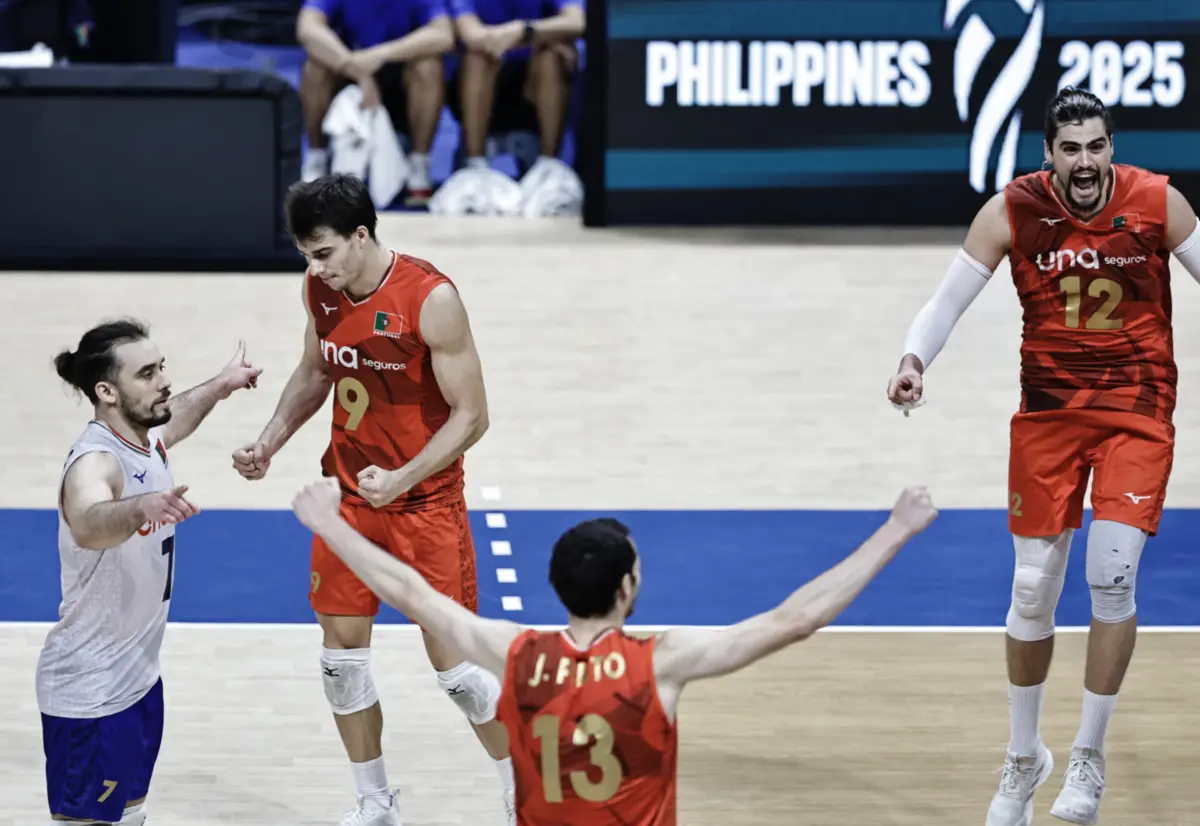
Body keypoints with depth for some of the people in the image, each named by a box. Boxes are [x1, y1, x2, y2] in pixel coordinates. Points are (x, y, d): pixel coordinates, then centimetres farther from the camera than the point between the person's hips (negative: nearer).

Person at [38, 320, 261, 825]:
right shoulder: (95, 462, -28)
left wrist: (220, 385, 44)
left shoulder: (147, 438, 1)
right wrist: (141, 508, -72)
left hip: (139, 675, 9)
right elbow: (89, 527, -52)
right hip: (90, 692, -9)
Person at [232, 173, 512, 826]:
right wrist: (270, 441, 3)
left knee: (453, 664, -2)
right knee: (342, 653, 8)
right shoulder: (320, 290, -4)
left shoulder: (430, 299, -22)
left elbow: (470, 416, -18)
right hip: (348, 496, 6)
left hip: (425, 502, -6)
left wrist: (400, 479, -28)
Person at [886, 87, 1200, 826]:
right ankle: (1024, 758, 23)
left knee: (1113, 577, -13)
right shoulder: (1012, 212, -11)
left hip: (1137, 411, -1)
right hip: (1048, 410, 1)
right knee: (1033, 591, 4)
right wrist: (915, 359, -28)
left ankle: (1090, 757, 3)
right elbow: (948, 300, -9)